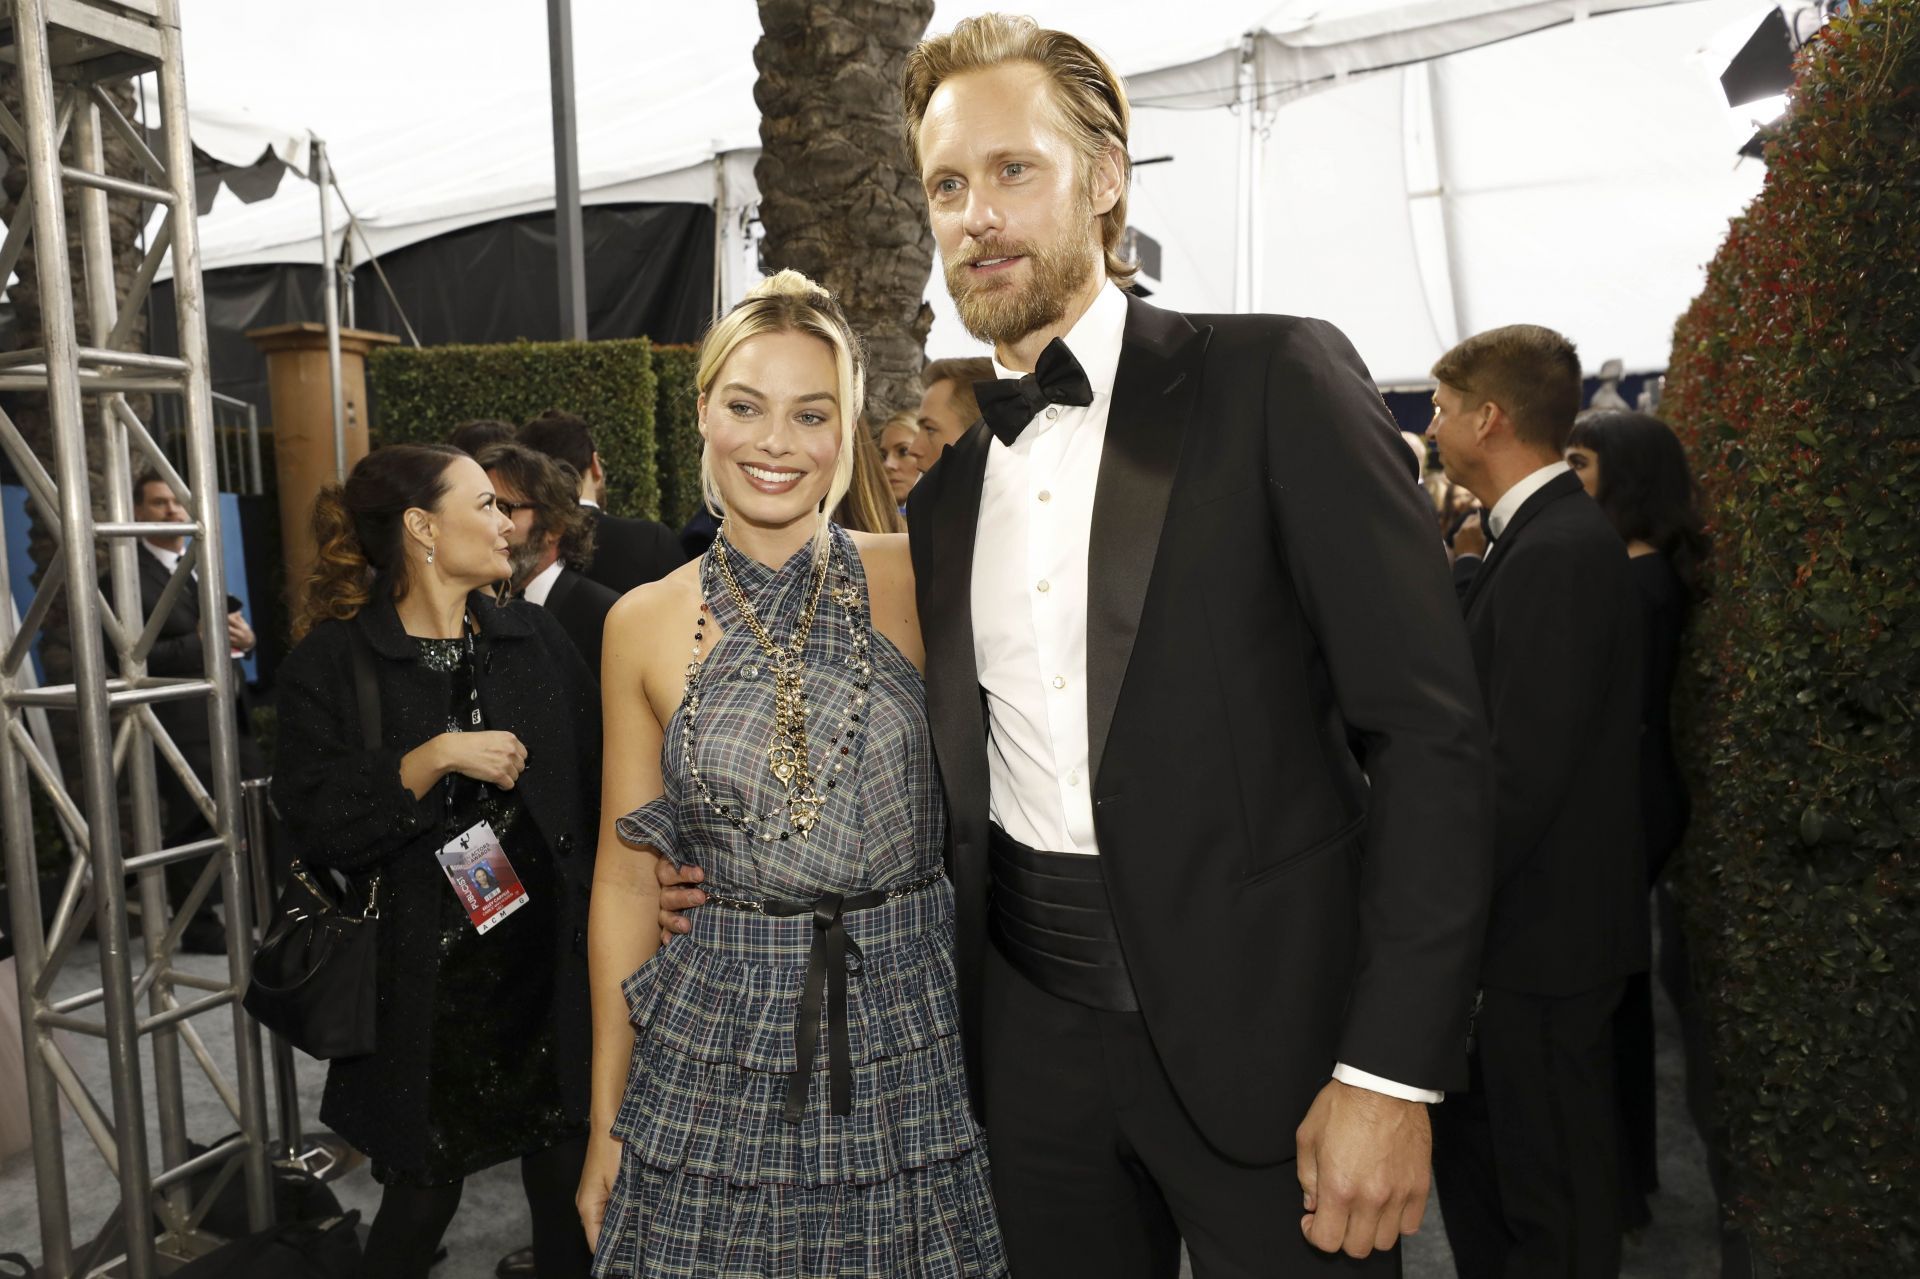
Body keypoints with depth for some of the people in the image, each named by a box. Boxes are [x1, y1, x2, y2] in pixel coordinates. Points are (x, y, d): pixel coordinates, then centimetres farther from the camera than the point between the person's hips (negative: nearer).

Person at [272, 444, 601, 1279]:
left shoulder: (535, 638, 5)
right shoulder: (332, 662, -5)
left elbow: (595, 786, 4)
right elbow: (315, 824, -14)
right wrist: (437, 756, -23)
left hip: (548, 966, 3)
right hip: (422, 982, -3)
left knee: (567, 1180, 9)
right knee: (423, 1192, 10)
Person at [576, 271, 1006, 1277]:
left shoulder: (922, 579, -4)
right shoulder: (644, 624, 1)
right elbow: (627, 879, 5)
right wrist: (606, 1124, 9)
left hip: (914, 1042, 0)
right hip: (719, 1053, 1)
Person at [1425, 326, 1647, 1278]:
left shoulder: (1558, 553, -22)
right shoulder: (1539, 536, 9)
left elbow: (1523, 769, -25)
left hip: (1545, 931, -9)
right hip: (1522, 914, 9)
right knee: (1465, 1133, 22)